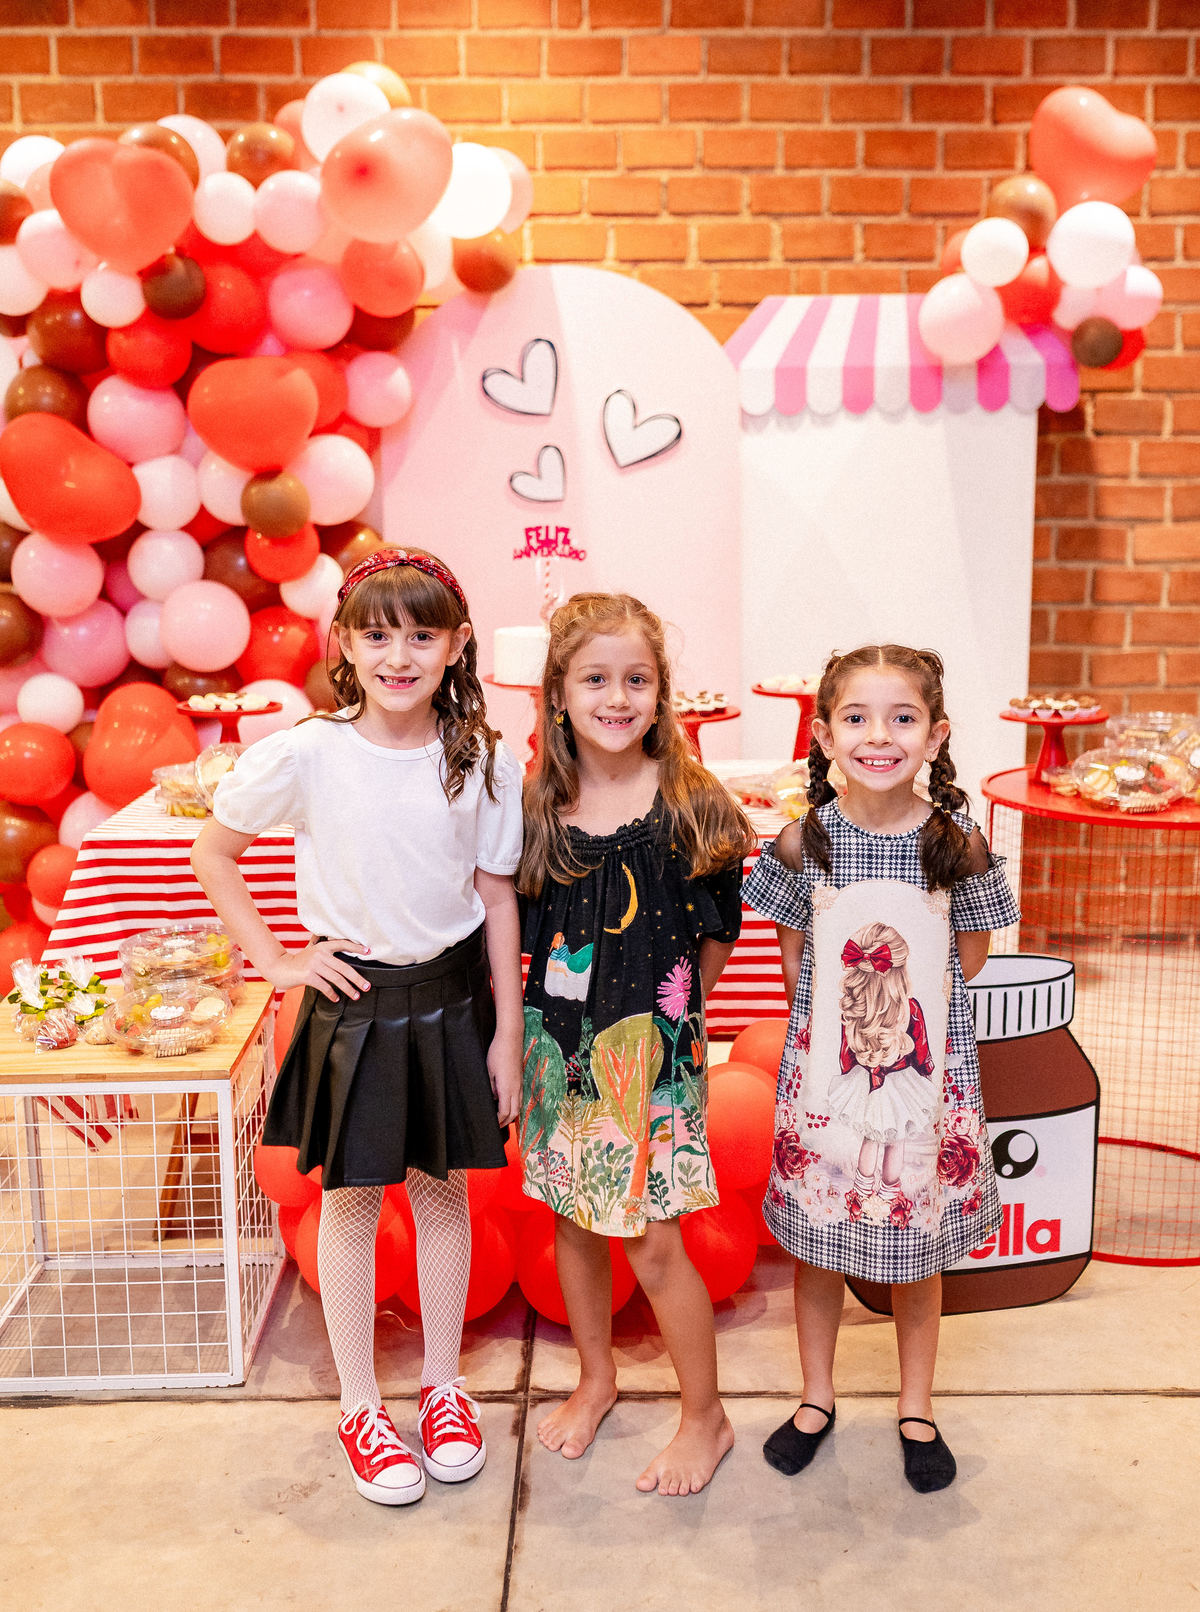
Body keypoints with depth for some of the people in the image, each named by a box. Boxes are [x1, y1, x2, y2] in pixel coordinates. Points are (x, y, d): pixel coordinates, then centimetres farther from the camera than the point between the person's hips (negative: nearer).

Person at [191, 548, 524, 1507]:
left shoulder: (486, 763, -7)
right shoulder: (305, 757, -14)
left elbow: (498, 899, -1)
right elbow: (213, 854, 0)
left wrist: (507, 1034, 0)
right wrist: (277, 960, -5)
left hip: (453, 997, 2)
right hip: (353, 999, -1)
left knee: (443, 1193, 14)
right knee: (352, 1202, 10)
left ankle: (443, 1387, 35)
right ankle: (361, 1407, 29)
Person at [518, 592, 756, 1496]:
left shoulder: (691, 806, -12)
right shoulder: (537, 807, -4)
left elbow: (719, 933, -2)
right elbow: (519, 928, 6)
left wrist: (665, 1013, 4)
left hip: (651, 1047, -3)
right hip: (559, 1041, 4)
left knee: (653, 1243, 3)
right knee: (572, 1219, 17)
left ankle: (706, 1416, 25)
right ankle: (596, 1377, 41)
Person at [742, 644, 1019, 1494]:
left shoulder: (958, 844, -9)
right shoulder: (804, 843, -8)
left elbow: (968, 959, 3)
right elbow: (794, 961, 2)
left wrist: (905, 1008, -1)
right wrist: (842, 1024, -2)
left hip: (928, 1071, 0)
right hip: (824, 1069, 0)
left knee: (918, 1249, 14)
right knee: (816, 1243, 14)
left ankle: (918, 1410, 36)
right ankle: (817, 1399, 36)